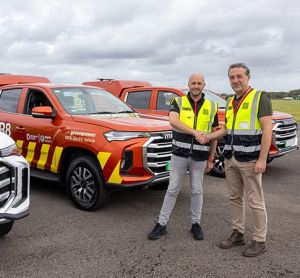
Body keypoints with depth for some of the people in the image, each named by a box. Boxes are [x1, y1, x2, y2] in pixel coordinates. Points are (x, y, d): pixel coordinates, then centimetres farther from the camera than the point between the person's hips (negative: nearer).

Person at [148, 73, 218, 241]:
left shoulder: (212, 106, 5)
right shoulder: (178, 102, 0)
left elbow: (214, 135, 8)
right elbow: (173, 121, -20)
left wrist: (211, 159, 5)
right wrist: (195, 132, -31)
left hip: (200, 157, 1)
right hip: (179, 154, -1)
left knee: (197, 191, 12)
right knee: (173, 190, 6)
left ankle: (196, 224, 27)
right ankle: (161, 224, 16)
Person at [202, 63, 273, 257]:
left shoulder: (260, 97, -8)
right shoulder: (230, 102, 14)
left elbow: (267, 129, -14)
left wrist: (262, 159, -19)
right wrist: (208, 137, 3)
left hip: (250, 159, -7)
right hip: (231, 158, 7)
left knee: (255, 201, 1)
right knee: (235, 198, 14)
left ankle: (260, 241, 13)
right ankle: (238, 234, 26)